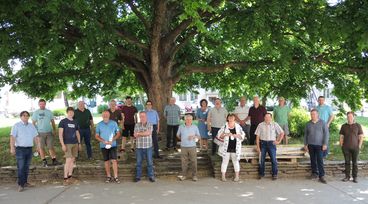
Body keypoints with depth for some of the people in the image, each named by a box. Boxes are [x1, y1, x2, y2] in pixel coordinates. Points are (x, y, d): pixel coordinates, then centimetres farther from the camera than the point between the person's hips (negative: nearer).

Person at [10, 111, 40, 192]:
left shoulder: (31, 126, 12)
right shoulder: (16, 126, -4)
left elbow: (35, 137, 14)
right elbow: (12, 137, -11)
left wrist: (38, 146, 9)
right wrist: (12, 148, -20)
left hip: (29, 149, 5)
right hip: (20, 149, -5)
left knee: (26, 167, 9)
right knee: (21, 167, -7)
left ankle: (25, 182, 18)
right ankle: (20, 185, -4)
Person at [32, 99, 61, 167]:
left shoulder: (49, 112, 9)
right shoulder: (36, 113, 3)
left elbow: (52, 121, 13)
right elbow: (33, 123, 3)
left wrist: (54, 130, 7)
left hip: (49, 132, 1)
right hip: (40, 133, -1)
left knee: (51, 146, 1)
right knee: (41, 147, 3)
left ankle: (54, 160, 3)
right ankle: (44, 161, 12)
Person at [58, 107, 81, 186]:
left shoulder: (75, 122, 13)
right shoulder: (63, 122, -2)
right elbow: (60, 133, -7)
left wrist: (79, 143, 14)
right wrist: (63, 144, -14)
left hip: (75, 143, 5)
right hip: (67, 144, -5)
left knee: (73, 160, 8)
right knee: (68, 160, -11)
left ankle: (70, 176, 17)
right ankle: (65, 178, -4)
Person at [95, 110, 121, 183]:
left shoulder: (114, 123, 2)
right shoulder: (99, 124, 4)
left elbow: (118, 133, 4)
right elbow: (96, 136, 4)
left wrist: (112, 140, -12)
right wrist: (104, 141, -12)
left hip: (113, 145, -1)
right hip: (103, 146, 1)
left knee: (114, 160, -9)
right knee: (106, 161, 8)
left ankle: (115, 177, -5)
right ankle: (108, 176, 19)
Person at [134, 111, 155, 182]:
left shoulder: (150, 125, 0)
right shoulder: (137, 125, 2)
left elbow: (148, 133, -17)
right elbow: (135, 135, -10)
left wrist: (139, 133, -13)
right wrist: (145, 133, -15)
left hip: (148, 147, -1)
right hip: (139, 147, 1)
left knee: (150, 162, 5)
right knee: (139, 162, 9)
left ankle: (151, 176, 16)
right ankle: (138, 176, 20)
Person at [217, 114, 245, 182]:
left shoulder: (238, 127, 4)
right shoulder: (224, 127, 0)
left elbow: (243, 135, 2)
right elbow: (219, 135, -2)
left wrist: (236, 135, -16)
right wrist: (226, 134, -18)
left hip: (235, 148, 1)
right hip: (226, 148, -1)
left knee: (236, 161, 9)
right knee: (225, 161, 4)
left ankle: (237, 176, 19)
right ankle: (223, 176, 12)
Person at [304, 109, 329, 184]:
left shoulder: (322, 123, -2)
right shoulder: (308, 124, 8)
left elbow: (326, 134, -3)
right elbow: (305, 134, 14)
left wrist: (325, 144, -9)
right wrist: (305, 144, 10)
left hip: (319, 145, -3)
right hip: (310, 145, 3)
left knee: (320, 161, -7)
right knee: (313, 160, 8)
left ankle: (321, 176, -6)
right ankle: (314, 173, 20)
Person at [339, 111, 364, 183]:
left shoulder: (358, 125, 0)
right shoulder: (344, 126, 4)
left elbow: (361, 137, 0)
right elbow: (341, 137, 7)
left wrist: (359, 146, -6)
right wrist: (341, 146, -2)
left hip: (355, 147, -1)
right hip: (346, 148, 1)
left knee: (355, 162, 4)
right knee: (347, 162, 4)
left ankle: (355, 177, 11)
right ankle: (347, 176, 11)